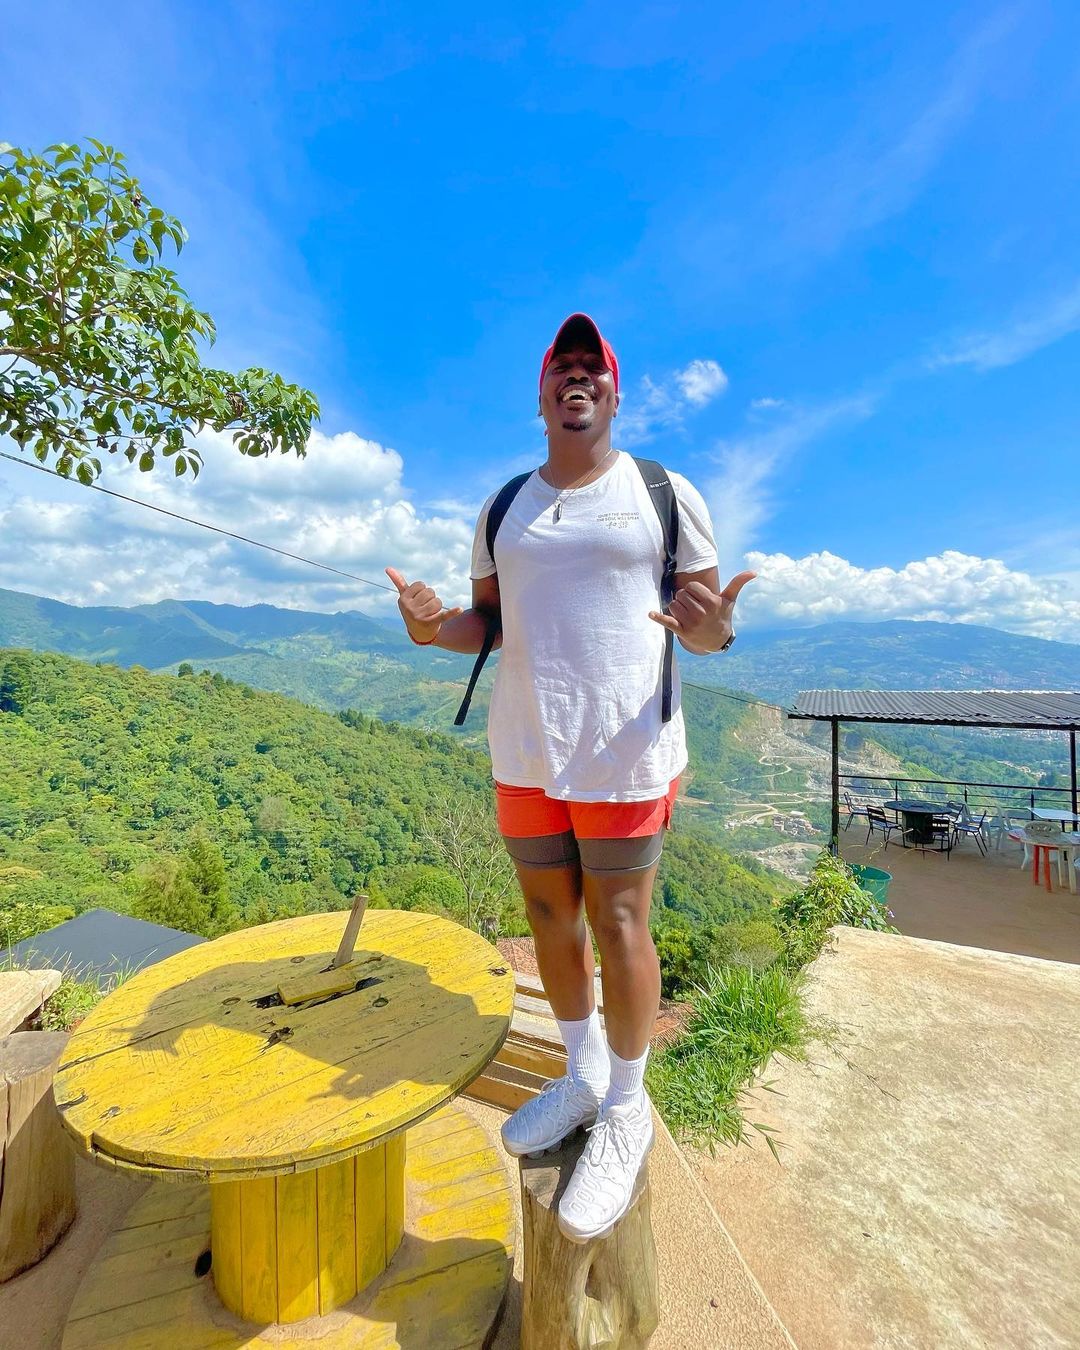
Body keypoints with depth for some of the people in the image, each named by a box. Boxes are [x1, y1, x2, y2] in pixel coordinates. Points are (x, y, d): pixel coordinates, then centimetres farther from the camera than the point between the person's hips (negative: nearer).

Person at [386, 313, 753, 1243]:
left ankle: (627, 1112, 33)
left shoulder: (667, 494, 1)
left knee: (617, 922, 4)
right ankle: (583, 1076, 42)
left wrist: (713, 631, -24)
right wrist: (434, 626, -11)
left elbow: (705, 623, 0)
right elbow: (487, 623, 10)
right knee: (550, 911, 15)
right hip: (524, 749, 5)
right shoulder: (504, 509, 12)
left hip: (624, 752, -4)